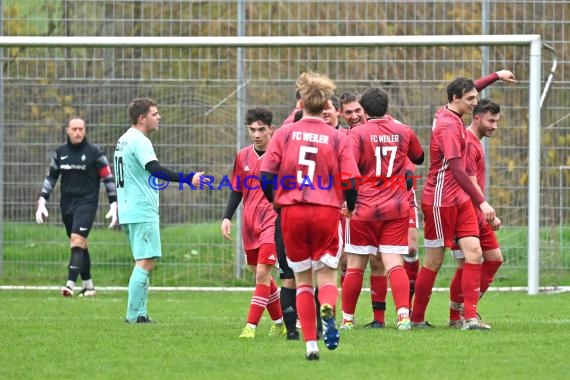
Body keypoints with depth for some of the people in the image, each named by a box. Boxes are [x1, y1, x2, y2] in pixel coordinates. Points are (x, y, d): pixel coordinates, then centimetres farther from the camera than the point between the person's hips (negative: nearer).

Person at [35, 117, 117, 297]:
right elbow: (51, 177, 14)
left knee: (77, 240, -19)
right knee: (80, 245, 10)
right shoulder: (60, 152, 7)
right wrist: (42, 201, 5)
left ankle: (70, 283, -27)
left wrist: (114, 205, -6)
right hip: (67, 205, 5)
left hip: (87, 203, -5)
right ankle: (88, 285, 20)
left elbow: (108, 178, -2)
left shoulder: (95, 153, -5)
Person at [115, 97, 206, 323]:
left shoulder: (124, 140, 18)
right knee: (145, 263, -10)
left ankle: (139, 315, 12)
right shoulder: (139, 141, -14)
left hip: (130, 212, 10)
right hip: (142, 213, -10)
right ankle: (134, 315, -13)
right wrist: (188, 179, -33)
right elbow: (155, 169, -27)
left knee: (144, 264, 13)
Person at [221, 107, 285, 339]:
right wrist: (227, 218, 6)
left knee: (262, 273, -14)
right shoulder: (243, 157, 8)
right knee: (260, 275, 11)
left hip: (273, 221, -6)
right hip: (249, 224, 6)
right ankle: (280, 322, 26)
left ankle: (251, 326, -15)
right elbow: (236, 191, 16)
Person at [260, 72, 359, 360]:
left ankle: (310, 344, 4)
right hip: (327, 211, -1)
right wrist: (350, 207, 17)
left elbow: (266, 175, -3)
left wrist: (274, 201, 16)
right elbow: (350, 183, -3)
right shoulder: (336, 138, 1)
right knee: (326, 275, 9)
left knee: (302, 279, 13)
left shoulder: (284, 133, 2)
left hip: (292, 212, 1)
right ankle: (328, 309, -27)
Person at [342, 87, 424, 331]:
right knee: (395, 264, -3)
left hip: (364, 209, -2)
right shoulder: (403, 132, 5)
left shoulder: (358, 133, -7)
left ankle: (347, 318, 14)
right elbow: (419, 158, 25)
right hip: (397, 209, 2)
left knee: (355, 266, 8)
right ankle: (404, 314, -21)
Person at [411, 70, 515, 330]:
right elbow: (457, 169, -26)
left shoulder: (450, 115, 6)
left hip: (460, 200, 8)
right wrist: (481, 202, -28)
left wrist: (497, 76, 33)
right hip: (440, 200, -8)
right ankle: (416, 318, 13)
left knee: (473, 252, -5)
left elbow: (469, 90, 29)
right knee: (434, 261, 1)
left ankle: (470, 318, -10)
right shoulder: (448, 126, -20)